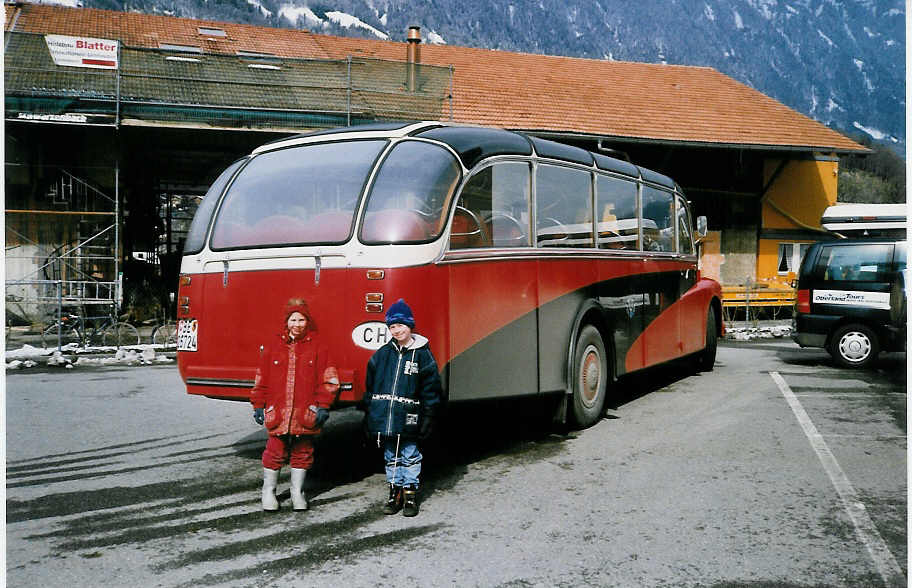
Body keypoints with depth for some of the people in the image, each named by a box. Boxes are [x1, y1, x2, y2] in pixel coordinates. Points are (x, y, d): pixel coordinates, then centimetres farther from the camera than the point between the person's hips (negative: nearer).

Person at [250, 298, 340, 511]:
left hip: (306, 414, 0)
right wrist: (258, 406, 7)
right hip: (277, 413, 0)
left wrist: (323, 407, -4)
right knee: (276, 452, 5)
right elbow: (261, 380, 9)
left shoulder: (318, 348, 2)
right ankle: (269, 490, 24)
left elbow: (328, 380, 1)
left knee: (302, 452, 11)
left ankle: (297, 491, 26)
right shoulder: (272, 347, 6)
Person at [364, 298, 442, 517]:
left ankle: (410, 494, 15)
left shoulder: (423, 355, -2)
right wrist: (368, 413, 9)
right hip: (383, 416, 3)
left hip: (408, 418, -3)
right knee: (390, 457, 12)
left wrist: (427, 418, -6)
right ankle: (395, 492, 24)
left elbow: (431, 389, -1)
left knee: (410, 456, 4)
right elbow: (370, 386, 12)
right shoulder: (382, 354, 7)